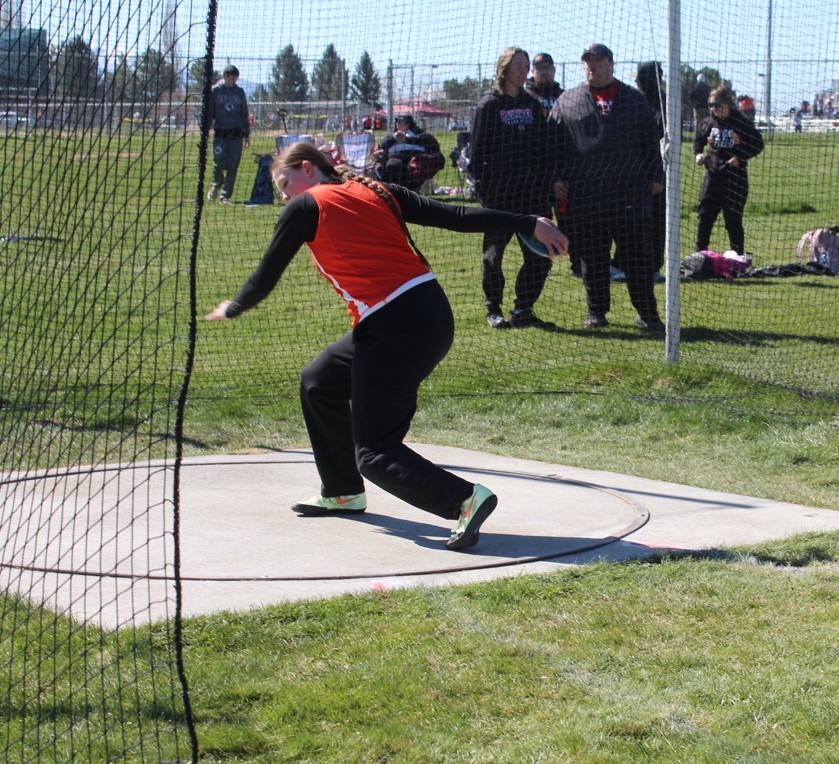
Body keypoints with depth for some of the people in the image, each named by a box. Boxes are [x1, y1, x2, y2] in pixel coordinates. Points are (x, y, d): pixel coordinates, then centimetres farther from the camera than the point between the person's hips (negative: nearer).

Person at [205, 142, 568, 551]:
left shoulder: (305, 208, 1)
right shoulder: (378, 192, 16)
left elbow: (265, 277, 8)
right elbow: (457, 216, 11)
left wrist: (232, 308, 27)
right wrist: (529, 223, 13)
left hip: (393, 331, -8)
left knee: (374, 453, -3)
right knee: (318, 383, 26)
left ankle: (466, 499, -22)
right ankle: (342, 493, 37)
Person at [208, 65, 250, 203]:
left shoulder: (240, 92, 11)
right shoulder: (215, 91, 3)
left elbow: (244, 114, 16)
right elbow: (209, 113, 4)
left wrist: (247, 134, 14)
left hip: (236, 134, 2)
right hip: (220, 133, -2)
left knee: (233, 166, -2)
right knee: (219, 163, -8)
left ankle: (225, 195, 6)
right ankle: (216, 185, 23)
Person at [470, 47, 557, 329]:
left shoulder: (532, 105, 14)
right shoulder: (489, 104, 0)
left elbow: (546, 147, 15)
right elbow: (477, 150, -3)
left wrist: (546, 183, 5)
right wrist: (481, 186, -10)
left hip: (533, 192, 5)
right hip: (499, 192, -4)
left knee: (540, 254, -1)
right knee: (494, 252, 3)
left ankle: (523, 309, 9)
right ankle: (493, 309, 15)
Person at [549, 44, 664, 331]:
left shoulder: (635, 100, 13)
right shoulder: (567, 102, 11)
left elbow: (651, 143, 13)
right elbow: (553, 143, 11)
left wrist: (656, 177, 6)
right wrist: (557, 178, 1)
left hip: (630, 194, 0)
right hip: (584, 197, 0)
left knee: (638, 256, -1)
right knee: (592, 259, 4)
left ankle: (647, 312, 7)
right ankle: (596, 312, 15)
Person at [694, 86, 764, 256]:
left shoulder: (741, 124, -7)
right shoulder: (709, 123, 5)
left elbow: (758, 145, -2)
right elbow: (698, 139, 24)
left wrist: (740, 157, -13)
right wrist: (698, 153, 5)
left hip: (735, 177, -4)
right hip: (712, 175, 4)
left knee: (733, 220, 2)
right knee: (704, 217, 4)